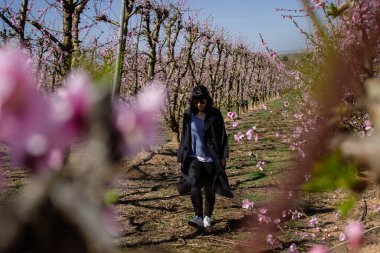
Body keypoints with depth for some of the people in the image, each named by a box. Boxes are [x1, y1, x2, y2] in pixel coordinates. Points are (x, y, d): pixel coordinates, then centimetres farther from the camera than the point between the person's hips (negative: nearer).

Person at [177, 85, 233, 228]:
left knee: (209, 189, 8)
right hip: (193, 157, 1)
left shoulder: (215, 115, -3)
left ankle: (207, 216, 29)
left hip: (210, 158, -1)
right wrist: (181, 157, 9)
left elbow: (222, 136, 0)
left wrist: (223, 157, -4)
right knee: (193, 183, -21)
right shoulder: (188, 115, 2)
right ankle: (198, 217, -15)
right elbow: (184, 137, 9)